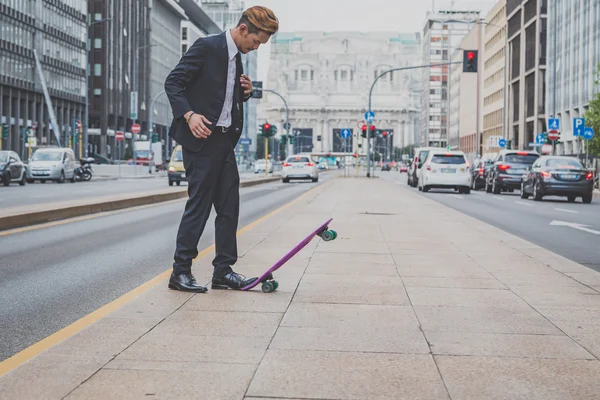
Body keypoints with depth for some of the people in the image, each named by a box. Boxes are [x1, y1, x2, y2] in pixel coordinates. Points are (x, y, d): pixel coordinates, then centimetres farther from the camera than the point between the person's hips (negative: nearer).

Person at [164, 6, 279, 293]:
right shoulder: (207, 47, -9)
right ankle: (180, 273, 2)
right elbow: (173, 82, -12)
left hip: (225, 140, 9)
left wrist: (245, 92, 5)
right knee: (199, 205, -6)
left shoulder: (237, 57, 16)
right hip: (201, 138, -8)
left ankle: (223, 272, 14)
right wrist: (189, 114, -25)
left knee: (229, 206, 7)